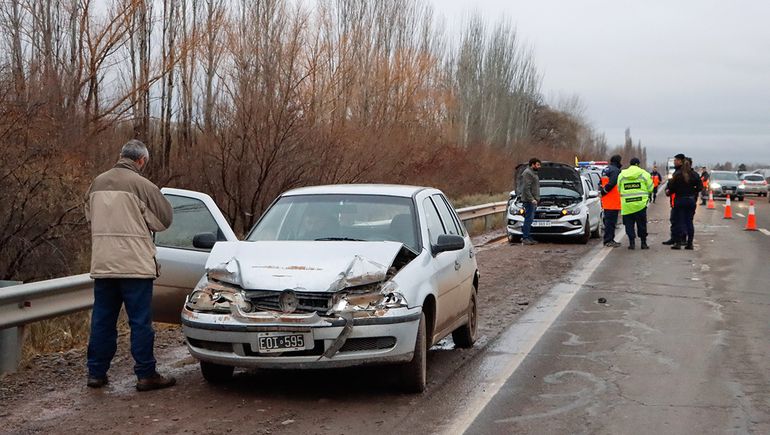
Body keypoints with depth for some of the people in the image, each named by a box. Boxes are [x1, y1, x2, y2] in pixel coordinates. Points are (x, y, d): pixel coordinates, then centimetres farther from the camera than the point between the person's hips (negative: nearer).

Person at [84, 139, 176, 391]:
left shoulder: (97, 183, 7)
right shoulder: (141, 185, -10)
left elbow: (90, 215, 16)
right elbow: (165, 218, -4)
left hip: (102, 264, 5)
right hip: (135, 264, -5)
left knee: (102, 320, 13)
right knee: (140, 321, 1)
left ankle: (96, 373, 18)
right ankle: (146, 375, 4)